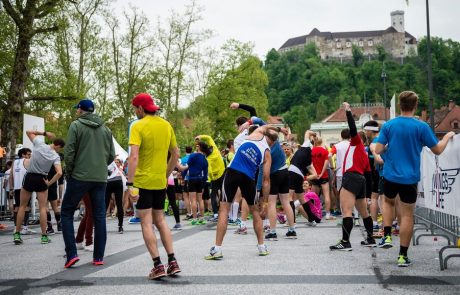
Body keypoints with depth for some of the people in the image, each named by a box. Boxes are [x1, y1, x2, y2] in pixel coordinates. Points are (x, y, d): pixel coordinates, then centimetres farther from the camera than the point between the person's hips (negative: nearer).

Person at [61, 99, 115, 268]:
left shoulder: (76, 125, -3)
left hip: (80, 177, -4)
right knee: (99, 216, 8)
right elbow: (112, 155, 10)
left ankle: (71, 254, -2)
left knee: (66, 213, 8)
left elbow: (69, 153, -9)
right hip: (100, 178, 4)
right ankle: (98, 257, 9)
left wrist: (69, 172, 3)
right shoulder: (105, 129, 11)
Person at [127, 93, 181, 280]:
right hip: (160, 182, 6)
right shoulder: (166, 125, 8)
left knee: (146, 223, 1)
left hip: (143, 181, -6)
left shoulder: (138, 126, -11)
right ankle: (172, 262, 11)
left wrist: (130, 184, -21)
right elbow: (175, 154, 14)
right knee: (160, 220, 16)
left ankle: (158, 266, -3)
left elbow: (134, 157, -20)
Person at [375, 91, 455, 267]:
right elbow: (438, 150, -2)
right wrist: (447, 137, 17)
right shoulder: (421, 127, -9)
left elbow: (378, 150, -4)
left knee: (388, 201, 30)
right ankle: (403, 256, 7)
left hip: (390, 175, 2)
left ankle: (387, 236, 16)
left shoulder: (388, 125, -4)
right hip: (410, 178, -2)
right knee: (407, 214, 5)